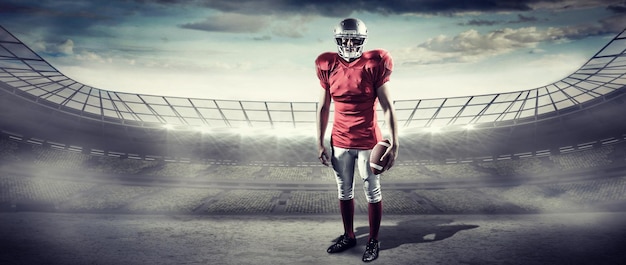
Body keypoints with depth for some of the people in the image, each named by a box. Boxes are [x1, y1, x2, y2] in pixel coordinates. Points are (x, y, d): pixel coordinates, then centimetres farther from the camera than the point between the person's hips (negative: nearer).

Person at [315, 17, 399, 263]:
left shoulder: (373, 65, -10)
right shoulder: (329, 67, 0)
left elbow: (387, 107, -8)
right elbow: (323, 108, 5)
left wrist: (394, 144, -12)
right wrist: (320, 143, 5)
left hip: (368, 142, -3)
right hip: (340, 142, 4)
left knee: (372, 193, 8)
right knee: (344, 192, 16)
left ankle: (373, 241, 25)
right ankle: (348, 236, 33)